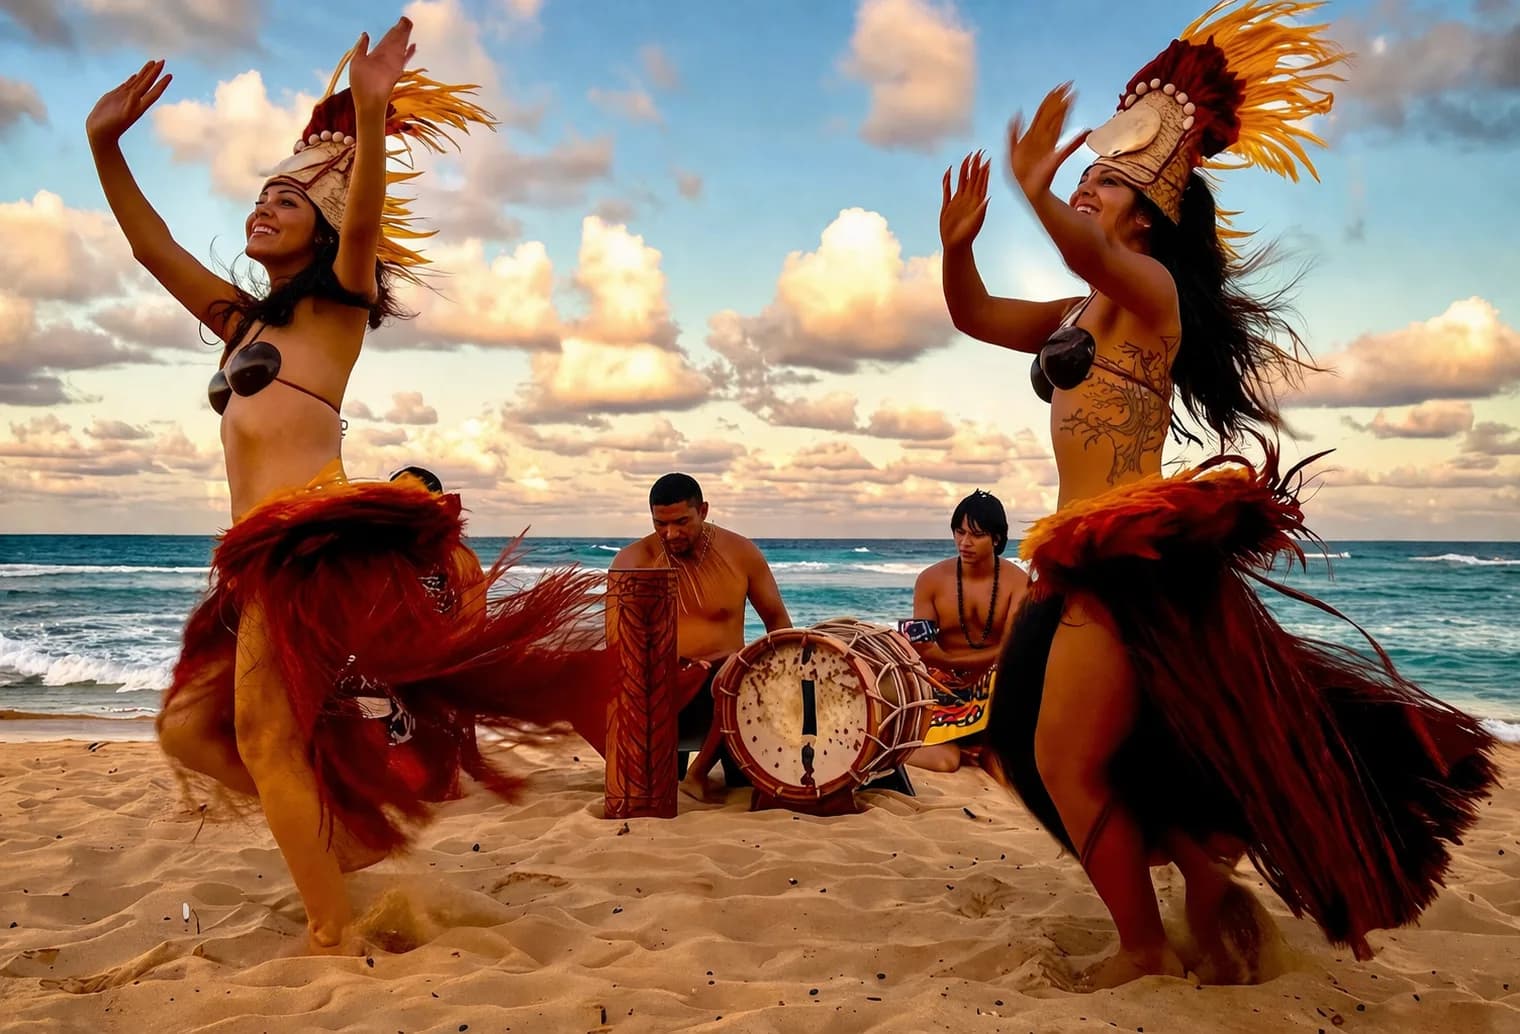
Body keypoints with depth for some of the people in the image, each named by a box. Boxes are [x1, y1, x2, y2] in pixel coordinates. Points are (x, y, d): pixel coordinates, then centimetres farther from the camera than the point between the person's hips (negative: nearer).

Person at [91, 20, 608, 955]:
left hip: (315, 536, -8)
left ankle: (338, 935, -8)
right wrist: (105, 146, 22)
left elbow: (363, 222, -14)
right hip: (264, 552, 9)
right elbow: (152, 246, 29)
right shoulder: (242, 319, 26)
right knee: (190, 725, 9)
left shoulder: (336, 302, 6)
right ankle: (351, 829, 16)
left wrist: (370, 119, -28)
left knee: (263, 728, -13)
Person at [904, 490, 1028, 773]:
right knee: (944, 761, -22)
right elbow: (924, 650, -8)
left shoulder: (1017, 581, -11)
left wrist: (950, 659, -25)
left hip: (994, 682, 1)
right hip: (944, 683, -1)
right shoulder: (931, 580, -10)